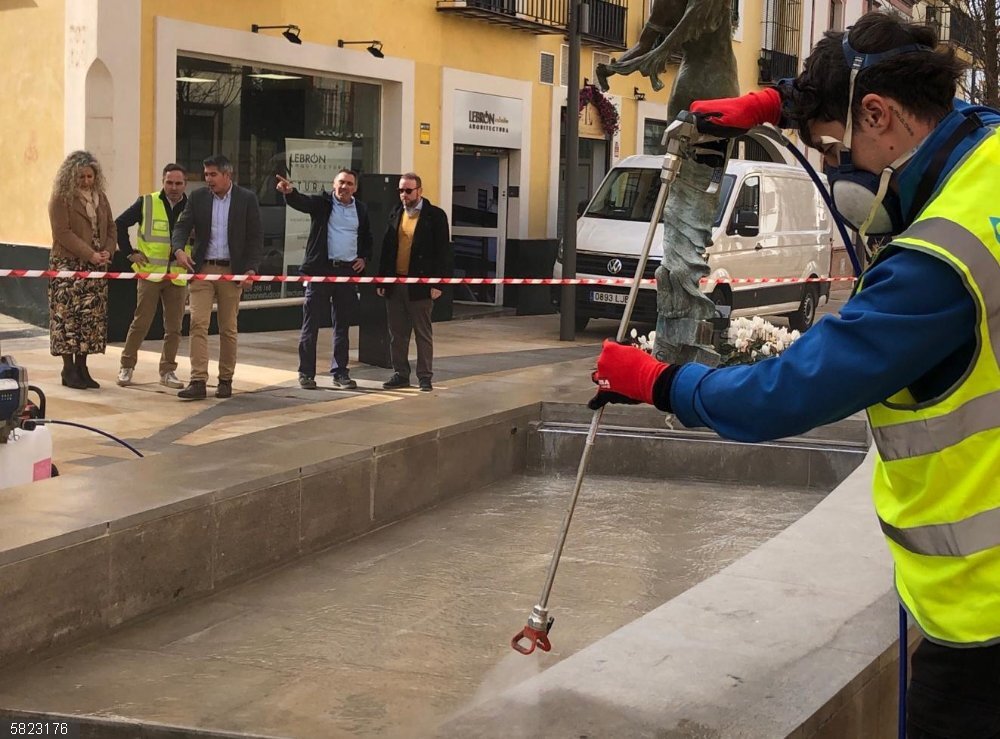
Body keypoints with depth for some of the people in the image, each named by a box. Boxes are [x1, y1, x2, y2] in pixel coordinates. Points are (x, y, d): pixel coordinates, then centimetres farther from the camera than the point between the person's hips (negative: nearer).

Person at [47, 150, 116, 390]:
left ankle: (81, 367, 9)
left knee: (92, 316, 3)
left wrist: (108, 251, -5)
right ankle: (68, 370, 0)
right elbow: (63, 233, -13)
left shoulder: (100, 197, 13)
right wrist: (90, 255, -18)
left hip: (96, 266, 6)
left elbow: (111, 227, 15)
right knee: (67, 315, -6)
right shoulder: (61, 199, -6)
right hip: (68, 265, -6)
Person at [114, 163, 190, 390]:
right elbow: (120, 224, 5)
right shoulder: (146, 203, 0)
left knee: (174, 327, 5)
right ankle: (126, 366, 14)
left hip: (178, 276, 2)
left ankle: (168, 371, 16)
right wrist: (130, 253, 0)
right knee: (141, 322, 1)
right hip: (150, 272, -2)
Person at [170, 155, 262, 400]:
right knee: (198, 324, -8)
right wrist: (179, 249, -20)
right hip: (202, 269, 1)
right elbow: (182, 226, 1)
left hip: (232, 271, -1)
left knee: (228, 329, 6)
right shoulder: (197, 197, 5)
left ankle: (225, 380, 16)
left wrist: (251, 268, -10)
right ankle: (198, 381, -10)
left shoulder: (247, 199, 0)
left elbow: (255, 237, 0)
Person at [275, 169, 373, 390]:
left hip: (348, 272, 3)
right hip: (321, 270, -3)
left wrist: (363, 258, 7)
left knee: (342, 326, 8)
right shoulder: (322, 203, 0)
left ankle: (340, 372, 15)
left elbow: (367, 239, 24)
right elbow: (302, 202, -20)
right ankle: (306, 373, 5)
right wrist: (289, 192, -41)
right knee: (311, 324, -1)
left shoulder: (361, 210, 12)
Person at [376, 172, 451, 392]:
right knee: (397, 333, 9)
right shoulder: (395, 215, 12)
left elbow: (442, 251, -7)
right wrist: (382, 279, 9)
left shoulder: (435, 216, -3)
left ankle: (425, 377, 7)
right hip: (394, 283, 5)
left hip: (420, 284, -5)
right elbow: (386, 248, 14)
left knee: (423, 333, 2)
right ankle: (400, 374, 17)